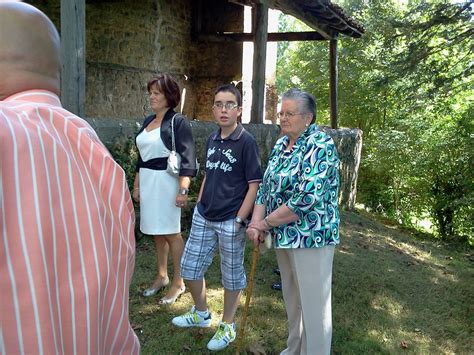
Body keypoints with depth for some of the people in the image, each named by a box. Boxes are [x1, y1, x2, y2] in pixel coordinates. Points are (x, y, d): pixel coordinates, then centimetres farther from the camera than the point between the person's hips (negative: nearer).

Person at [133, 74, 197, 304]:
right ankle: (161, 276, 28)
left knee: (171, 232, 0)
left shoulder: (178, 122, -8)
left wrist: (183, 190, -21)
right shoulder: (148, 121, 13)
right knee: (156, 231, 14)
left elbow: (187, 159, -14)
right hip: (147, 181, 7)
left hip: (166, 181, -7)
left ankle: (178, 283, 12)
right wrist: (137, 185, 17)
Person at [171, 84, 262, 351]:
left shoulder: (246, 142, -11)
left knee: (232, 274, 9)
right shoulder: (212, 140, 8)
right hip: (203, 217, 7)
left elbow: (254, 185, -13)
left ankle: (228, 327, 28)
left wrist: (239, 220, -16)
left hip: (230, 221, -7)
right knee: (189, 267, 14)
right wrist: (199, 205, 14)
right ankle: (201, 313, 38)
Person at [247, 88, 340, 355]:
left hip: (311, 237, -8)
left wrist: (265, 223, -16)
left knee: (313, 303, 4)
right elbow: (266, 186, 10)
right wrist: (256, 223, -5)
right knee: (292, 298, 21)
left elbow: (305, 200, -25)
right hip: (284, 236, 8)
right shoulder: (281, 145, 9)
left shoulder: (320, 146, -18)